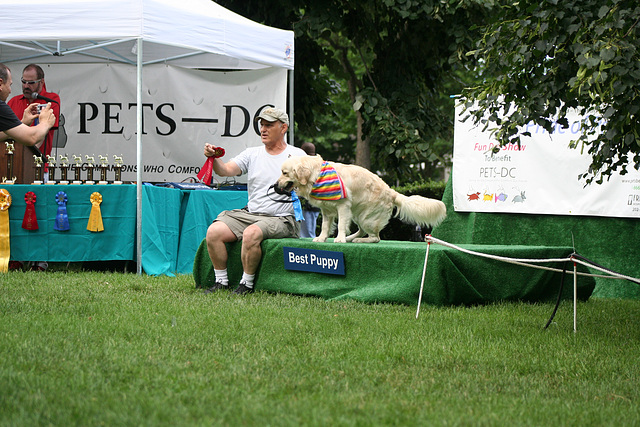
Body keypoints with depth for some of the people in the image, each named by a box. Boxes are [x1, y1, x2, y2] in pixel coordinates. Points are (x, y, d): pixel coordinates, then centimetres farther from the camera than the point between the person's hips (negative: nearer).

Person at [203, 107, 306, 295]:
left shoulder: (297, 156, 4)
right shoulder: (252, 154, 13)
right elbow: (227, 170, 0)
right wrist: (214, 158, -21)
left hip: (281, 218, -5)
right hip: (249, 213, 5)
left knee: (251, 234, -34)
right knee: (214, 231, -17)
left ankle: (247, 284, -17)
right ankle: (221, 281, -4)